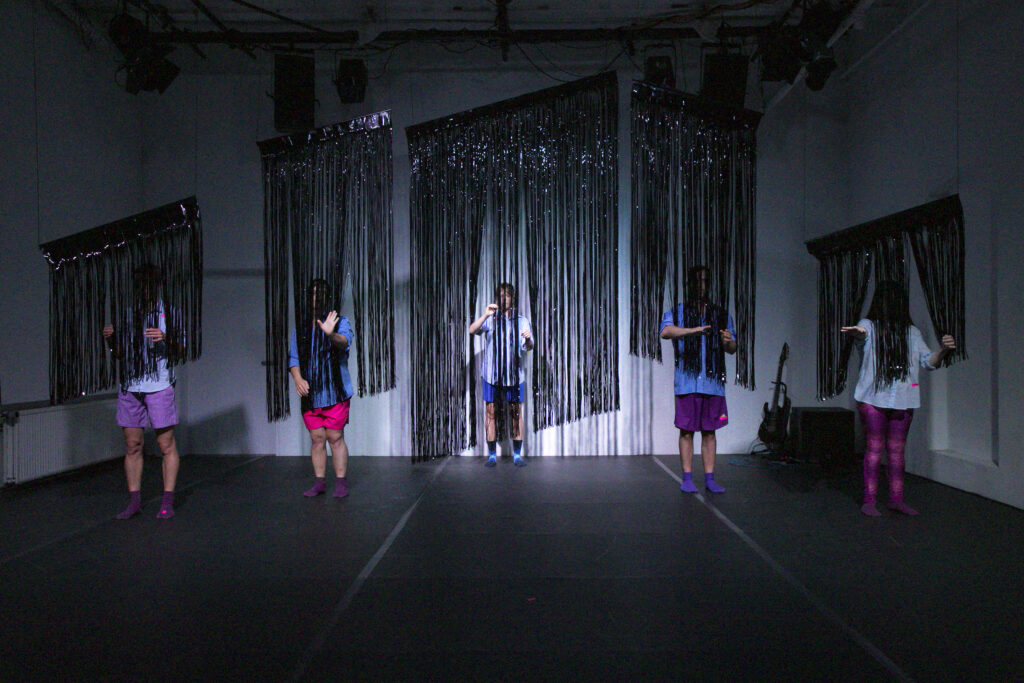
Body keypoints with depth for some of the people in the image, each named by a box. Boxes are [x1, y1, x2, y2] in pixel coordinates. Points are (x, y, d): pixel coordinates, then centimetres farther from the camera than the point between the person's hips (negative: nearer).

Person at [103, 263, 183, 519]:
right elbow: (118, 354, 19)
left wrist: (166, 339, -20)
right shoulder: (127, 313, 15)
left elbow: (181, 348, -1)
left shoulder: (168, 312, 6)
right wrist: (110, 339, -1)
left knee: (166, 445, -1)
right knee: (132, 446, 6)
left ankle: (167, 501, 6)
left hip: (158, 386, -4)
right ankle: (134, 500, 14)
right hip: (129, 387, 4)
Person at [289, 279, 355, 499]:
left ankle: (341, 482, 8)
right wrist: (297, 379, -7)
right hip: (310, 394, 4)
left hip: (335, 392, -4)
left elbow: (344, 341, -22)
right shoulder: (300, 329, 11)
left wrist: (331, 334, -45)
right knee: (316, 439, 8)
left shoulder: (340, 322, 0)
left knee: (335, 437, -2)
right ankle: (319, 482, 18)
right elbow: (293, 358, 12)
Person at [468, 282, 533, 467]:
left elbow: (529, 347, 3)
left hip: (515, 374, 1)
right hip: (491, 374, -1)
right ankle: (492, 455, 10)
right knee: (491, 412, 1)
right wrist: (485, 315, -28)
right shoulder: (490, 319, 5)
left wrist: (528, 339, -20)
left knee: (516, 412, 3)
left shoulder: (521, 321, 8)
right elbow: (472, 330, -13)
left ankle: (517, 454, 11)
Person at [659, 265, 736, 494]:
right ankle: (687, 478, 8)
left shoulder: (721, 315, 16)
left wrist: (728, 342, -9)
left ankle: (709, 478, 12)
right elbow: (665, 331, -14)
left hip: (713, 383, 2)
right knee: (686, 431, 0)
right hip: (686, 382, -2)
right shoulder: (676, 312, 7)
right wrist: (692, 330, -29)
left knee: (709, 431, 6)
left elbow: (732, 349, 15)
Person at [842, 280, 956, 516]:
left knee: (897, 450, 8)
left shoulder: (911, 332, 13)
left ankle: (896, 499, 17)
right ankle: (869, 500, 3)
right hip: (873, 399, -4)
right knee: (874, 449, -2)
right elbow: (861, 336, -23)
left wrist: (944, 350, -10)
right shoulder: (869, 325, 1)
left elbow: (928, 361, 11)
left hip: (903, 401, 4)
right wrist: (857, 333, -49)